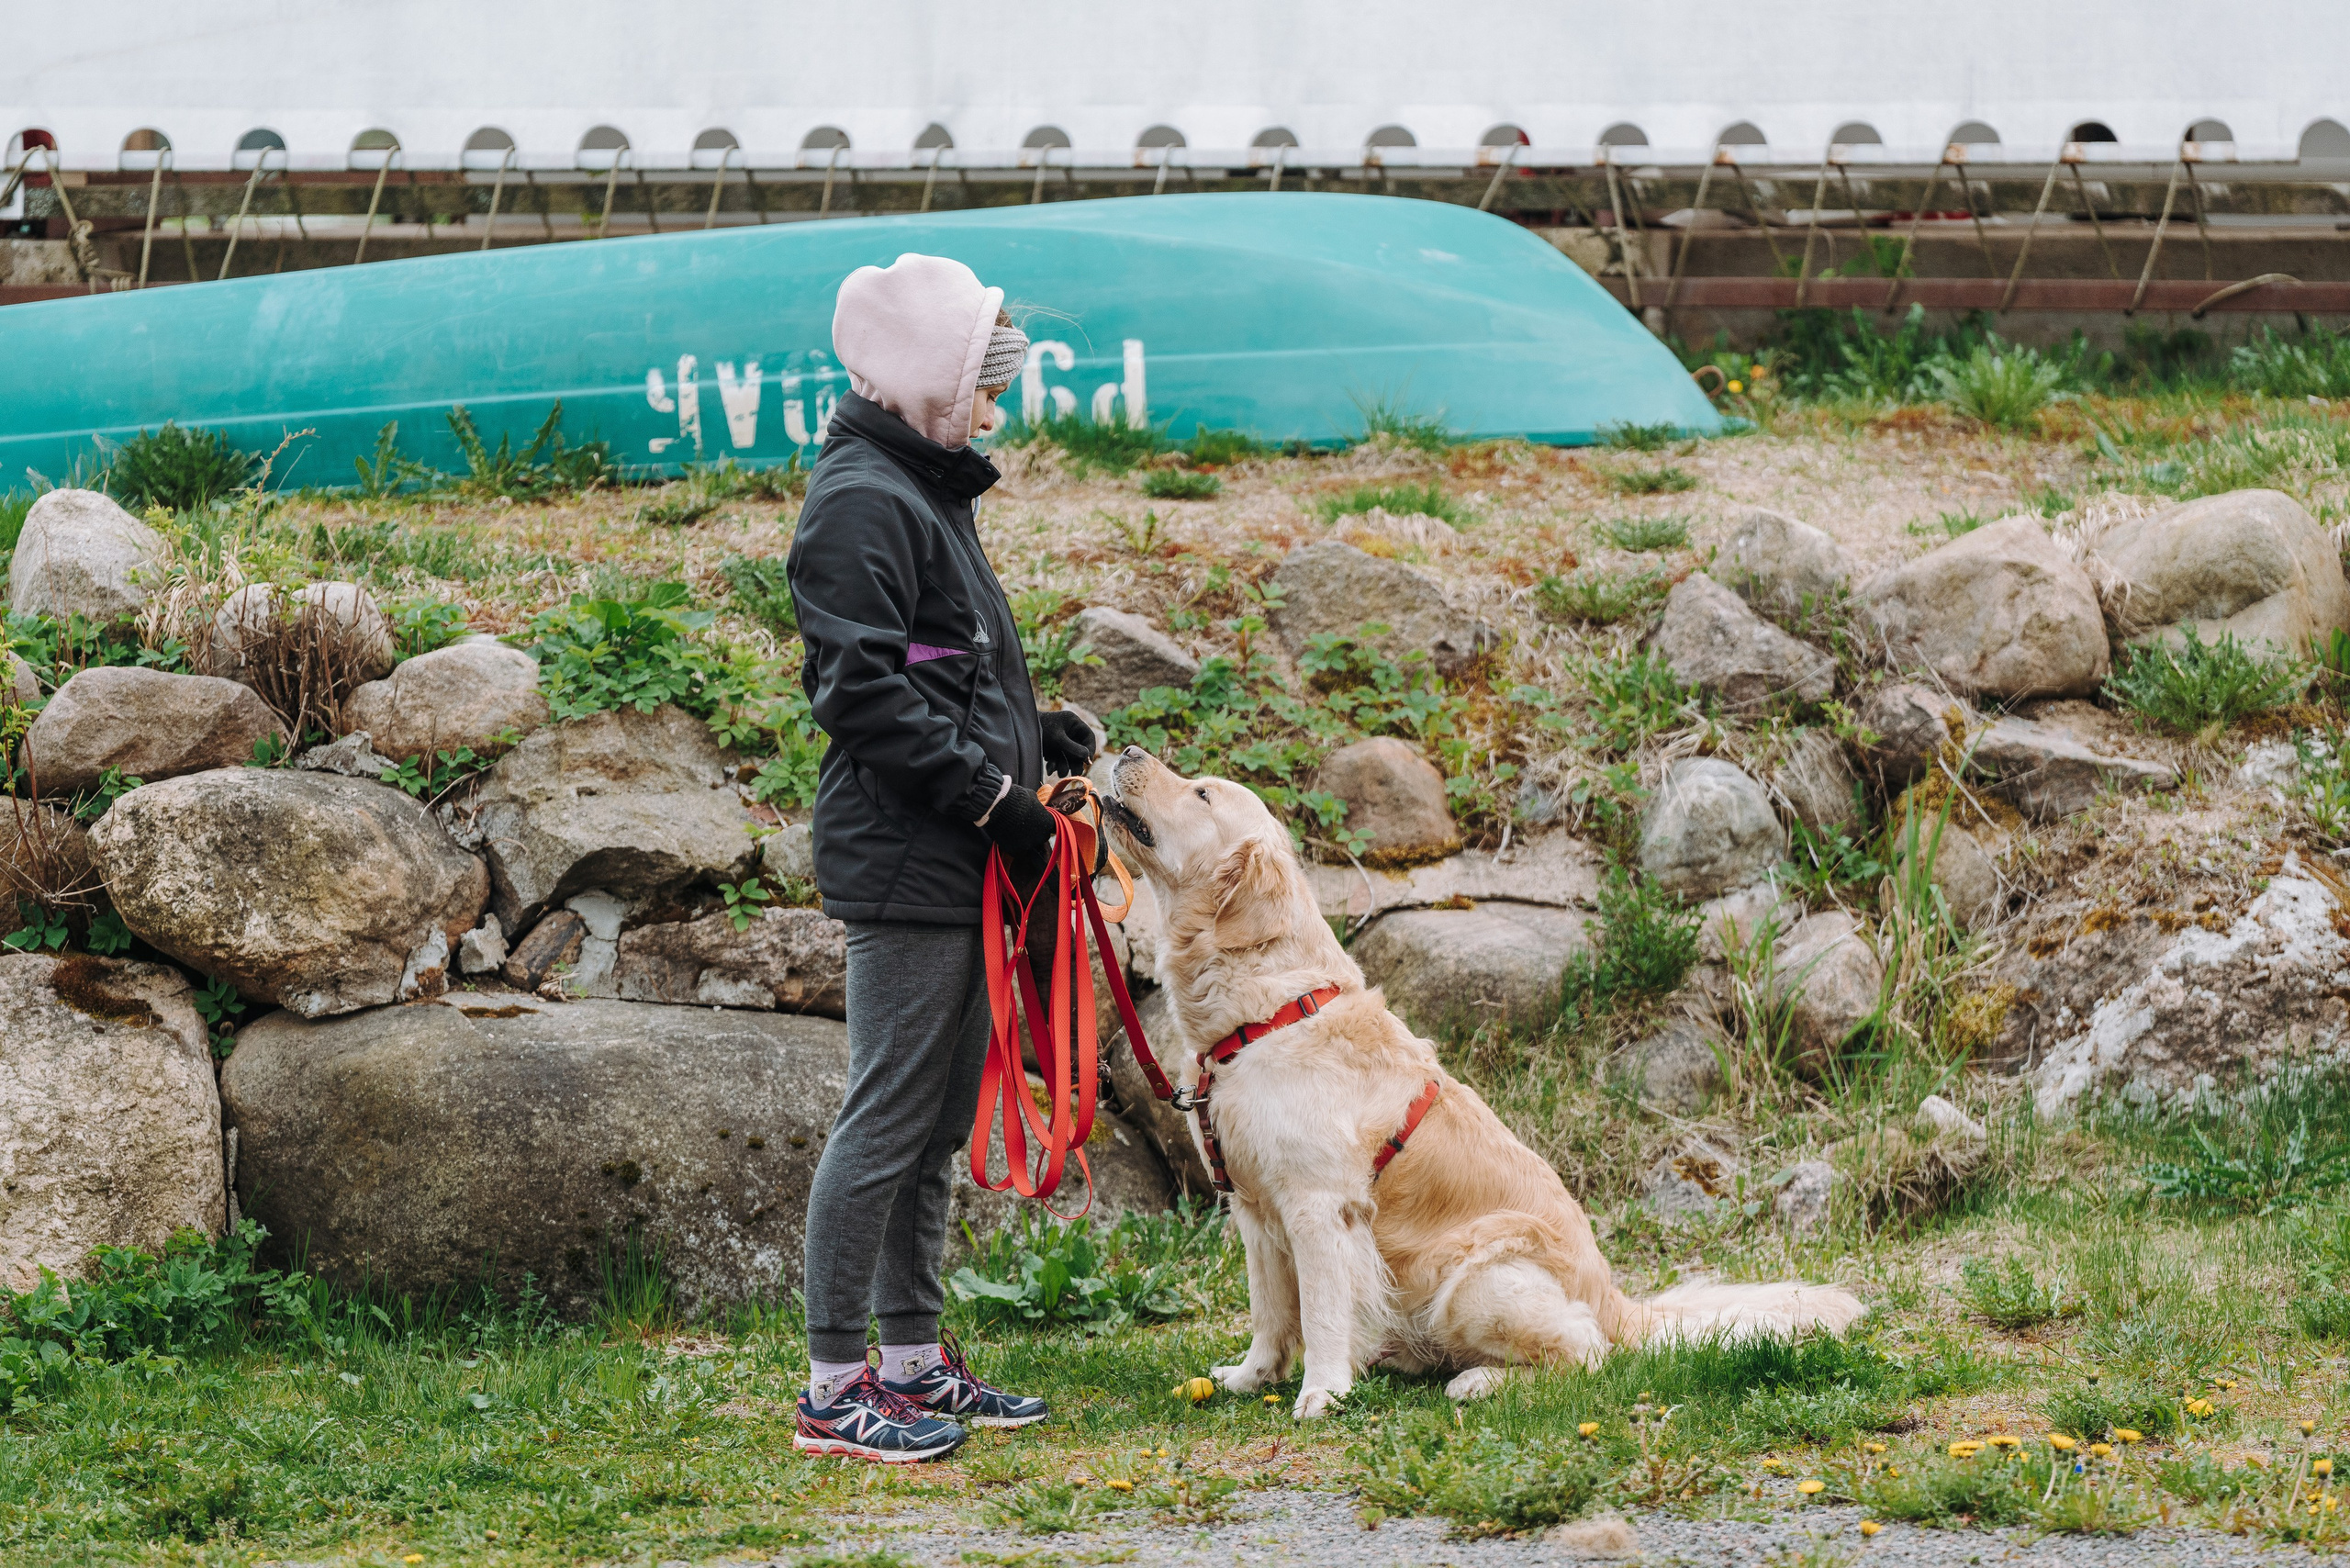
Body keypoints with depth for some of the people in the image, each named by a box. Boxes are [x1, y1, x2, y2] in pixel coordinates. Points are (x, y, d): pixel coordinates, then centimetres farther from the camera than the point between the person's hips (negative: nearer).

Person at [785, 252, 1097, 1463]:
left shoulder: (927, 491, 19)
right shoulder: (861, 503, -13)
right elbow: (864, 692, -20)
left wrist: (1037, 737, 11)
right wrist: (993, 793, -19)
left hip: (957, 864, 10)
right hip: (902, 859, -10)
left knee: (936, 1123, 14)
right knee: (888, 1117, -8)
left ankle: (913, 1362, 22)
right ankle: (834, 1389, -4)